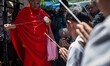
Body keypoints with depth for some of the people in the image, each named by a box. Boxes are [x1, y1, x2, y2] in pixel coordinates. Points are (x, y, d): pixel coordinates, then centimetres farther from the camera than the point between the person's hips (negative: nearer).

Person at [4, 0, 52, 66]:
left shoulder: (42, 13, 8)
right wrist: (10, 26, -32)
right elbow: (17, 24, -13)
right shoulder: (25, 11, -3)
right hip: (30, 42, -3)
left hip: (41, 42, 3)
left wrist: (48, 24, -4)